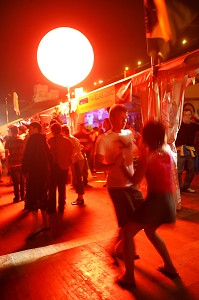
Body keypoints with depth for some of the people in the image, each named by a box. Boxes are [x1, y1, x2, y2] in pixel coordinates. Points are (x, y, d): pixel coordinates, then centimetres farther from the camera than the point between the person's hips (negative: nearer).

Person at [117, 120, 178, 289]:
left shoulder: (148, 155, -11)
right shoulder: (167, 154, 8)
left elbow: (135, 180, -11)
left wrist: (121, 165, 2)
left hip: (155, 201, -7)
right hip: (168, 201, 8)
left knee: (128, 232, 6)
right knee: (150, 231, 30)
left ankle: (129, 277, 7)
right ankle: (170, 267, 35)